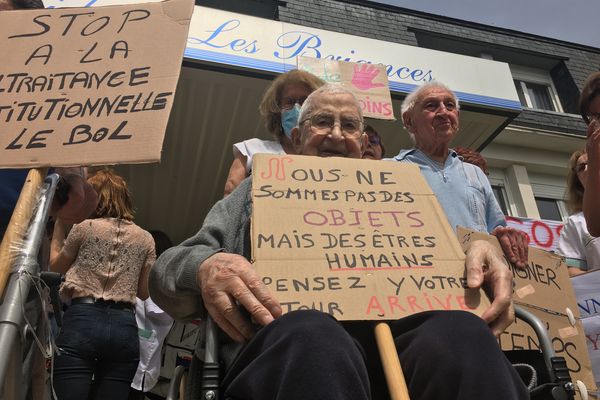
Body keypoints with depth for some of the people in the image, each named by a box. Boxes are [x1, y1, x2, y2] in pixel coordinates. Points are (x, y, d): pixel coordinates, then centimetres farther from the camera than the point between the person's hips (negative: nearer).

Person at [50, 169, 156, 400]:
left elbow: (55, 266, 21)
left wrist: (59, 225, 30)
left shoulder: (84, 228, 4)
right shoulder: (145, 239, 11)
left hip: (82, 320, -3)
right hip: (124, 326, 3)